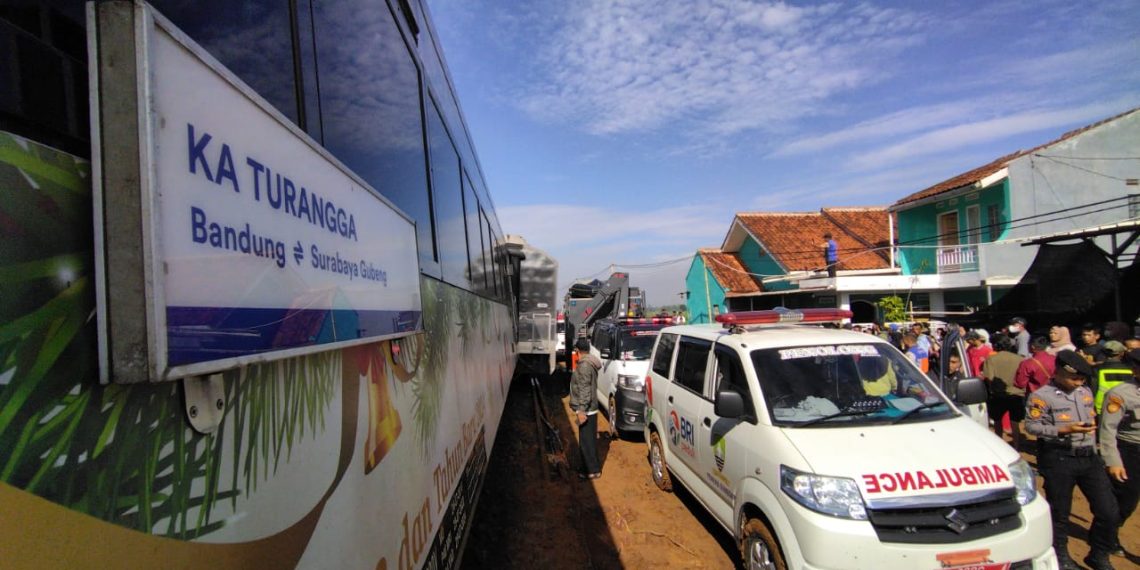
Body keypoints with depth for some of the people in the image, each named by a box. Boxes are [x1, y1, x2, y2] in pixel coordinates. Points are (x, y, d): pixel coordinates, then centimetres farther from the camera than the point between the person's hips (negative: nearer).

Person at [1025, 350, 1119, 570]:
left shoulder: (1085, 393, 12)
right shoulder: (1041, 396, -10)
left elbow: (1092, 419, 24)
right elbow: (1030, 426, -13)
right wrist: (1064, 430, -21)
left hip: (1089, 457, 6)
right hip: (1059, 459, -6)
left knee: (1108, 511, 5)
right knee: (1059, 511, 6)